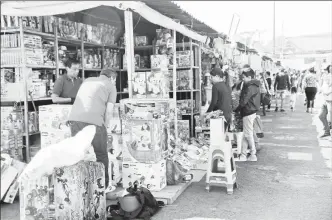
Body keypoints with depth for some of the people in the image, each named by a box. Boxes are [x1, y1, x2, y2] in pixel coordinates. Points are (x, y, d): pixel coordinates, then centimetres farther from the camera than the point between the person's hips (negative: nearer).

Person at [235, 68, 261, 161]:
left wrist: (236, 110, -9)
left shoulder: (250, 87, -18)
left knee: (248, 134, 0)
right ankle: (243, 155, 17)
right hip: (250, 111, 10)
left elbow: (244, 101, -20)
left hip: (248, 112, -10)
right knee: (245, 134, 12)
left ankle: (253, 155, 10)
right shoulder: (254, 86, 14)